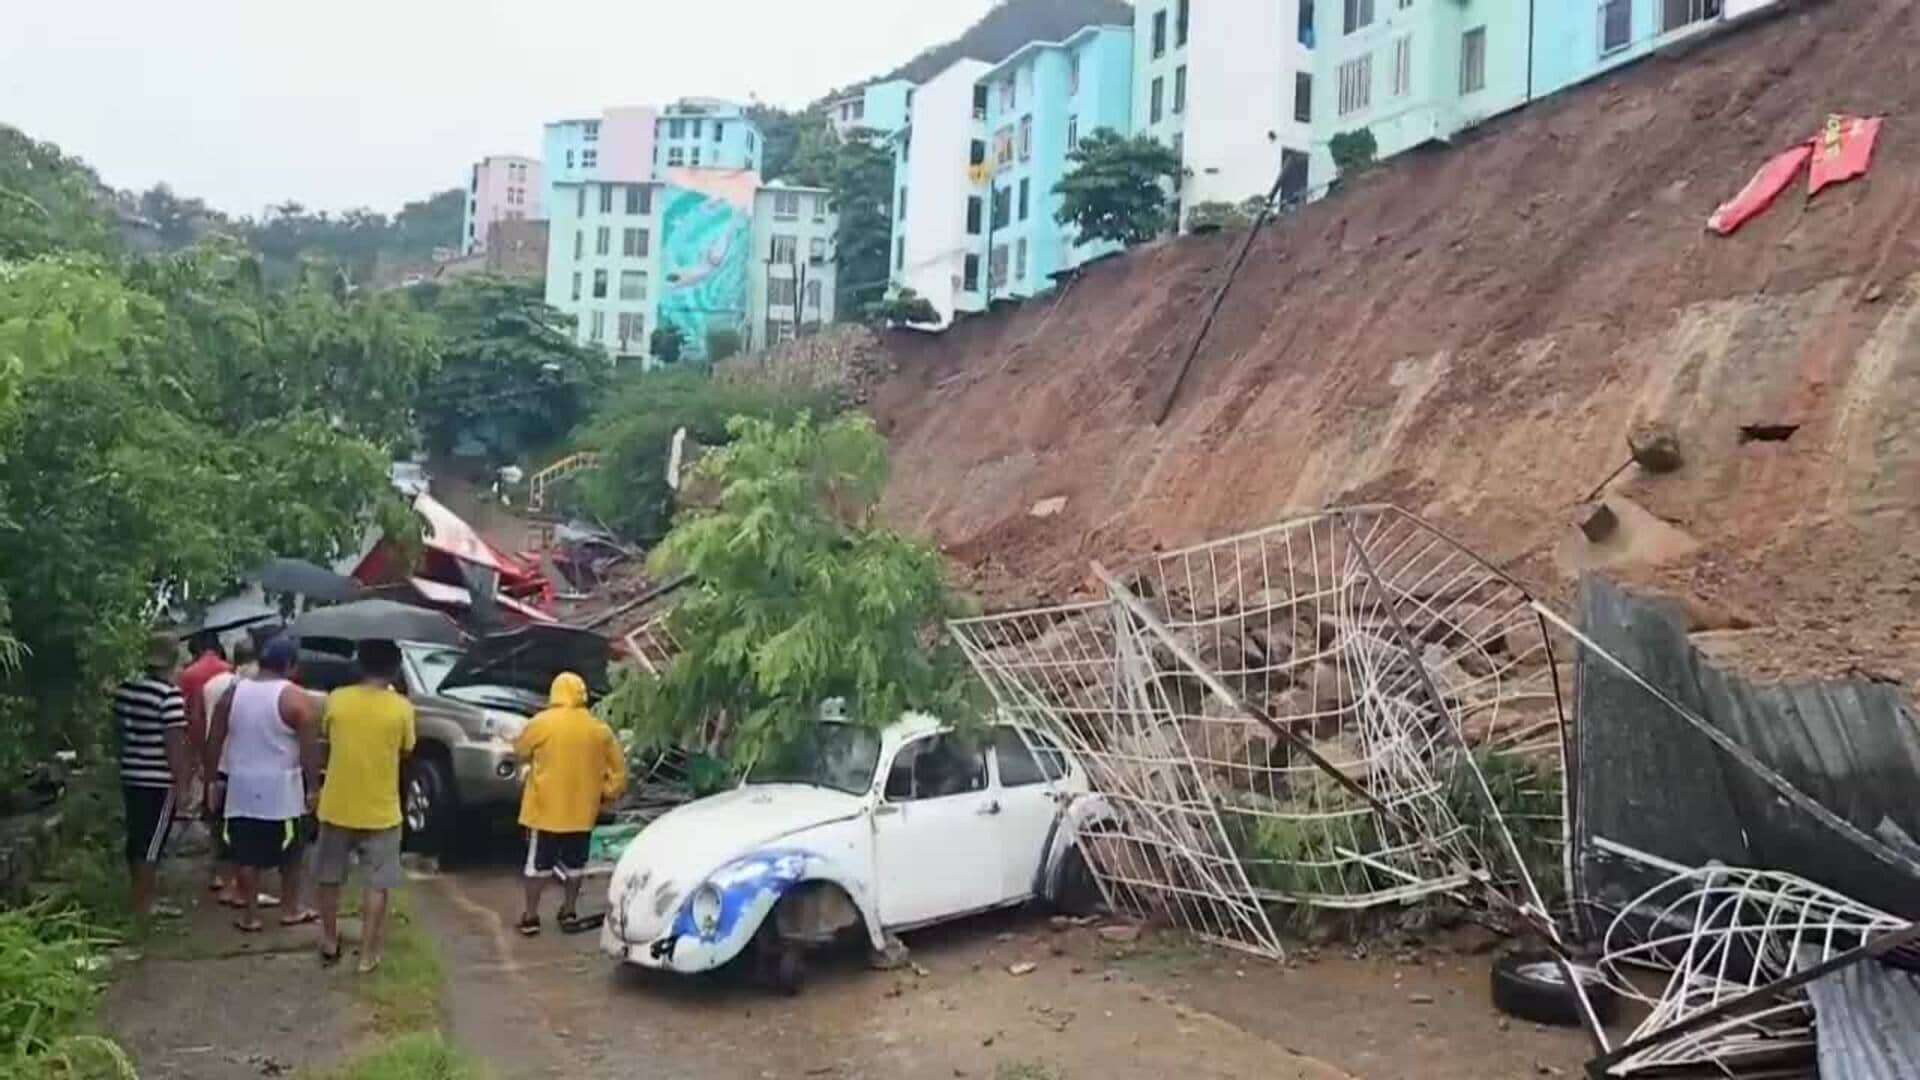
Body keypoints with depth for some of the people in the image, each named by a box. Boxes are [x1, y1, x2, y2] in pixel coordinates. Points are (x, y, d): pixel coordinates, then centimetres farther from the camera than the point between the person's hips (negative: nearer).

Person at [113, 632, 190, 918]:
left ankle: (141, 896, 26)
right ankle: (144, 903, 6)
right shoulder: (170, 694, -17)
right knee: (153, 841, 1)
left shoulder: (124, 689, 7)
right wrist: (182, 784, -13)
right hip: (160, 781, -8)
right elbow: (174, 744, -17)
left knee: (136, 838, 15)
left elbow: (118, 729, 16)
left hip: (131, 776, 8)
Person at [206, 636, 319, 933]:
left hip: (241, 787, 3)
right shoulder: (293, 697, -11)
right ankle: (292, 909, 21)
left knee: (246, 854, 9)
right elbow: (309, 747, -12)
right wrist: (313, 787, -5)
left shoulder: (233, 693, 2)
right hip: (281, 789, -3)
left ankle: (250, 915, 12)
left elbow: (214, 741, 6)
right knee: (290, 852, 12)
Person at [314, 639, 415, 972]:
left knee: (330, 878, 20)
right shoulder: (401, 708, -12)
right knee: (376, 883, 8)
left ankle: (330, 943, 31)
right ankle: (368, 953, 10)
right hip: (380, 811, -2)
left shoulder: (337, 699, -6)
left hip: (337, 807, 2)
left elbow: (327, 736, 11)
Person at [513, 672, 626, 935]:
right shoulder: (599, 729, -1)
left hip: (545, 807, -2)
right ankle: (569, 911, 20)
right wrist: (608, 793, 13)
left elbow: (520, 751, 6)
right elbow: (618, 767, 3)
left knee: (539, 862, 6)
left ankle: (530, 916, 10)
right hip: (582, 809, 2)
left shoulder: (542, 723, -9)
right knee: (573, 863, 14)